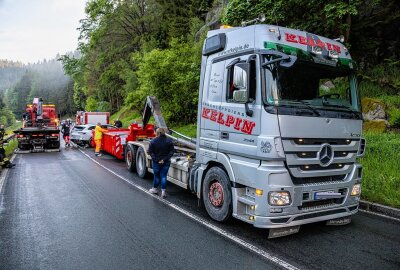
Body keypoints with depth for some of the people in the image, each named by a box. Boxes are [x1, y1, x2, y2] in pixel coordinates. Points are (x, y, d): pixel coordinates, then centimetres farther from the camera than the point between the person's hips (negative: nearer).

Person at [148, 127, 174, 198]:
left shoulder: (153, 141, -9)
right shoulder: (169, 141, -4)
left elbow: (150, 152, -11)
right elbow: (172, 151, -7)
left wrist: (156, 159, -11)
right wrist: (165, 159, -11)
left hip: (156, 162, -1)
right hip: (166, 162, 1)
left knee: (156, 175, 15)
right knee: (163, 176, 6)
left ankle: (155, 189, 32)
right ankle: (163, 191, 3)